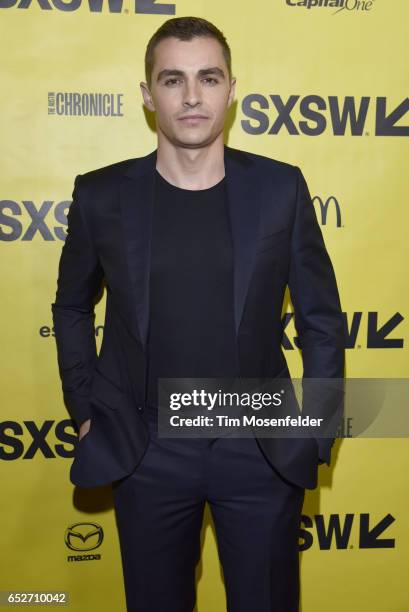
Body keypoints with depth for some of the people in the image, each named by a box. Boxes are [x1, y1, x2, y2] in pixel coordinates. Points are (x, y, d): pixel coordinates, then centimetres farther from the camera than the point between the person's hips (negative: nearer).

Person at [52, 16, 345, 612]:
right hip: (146, 452, 1)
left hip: (262, 449, 0)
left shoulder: (281, 187, -5)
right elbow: (72, 308, 9)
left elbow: (322, 317, 1)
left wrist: (317, 430, -1)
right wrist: (86, 412, 4)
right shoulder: (101, 195, -4)